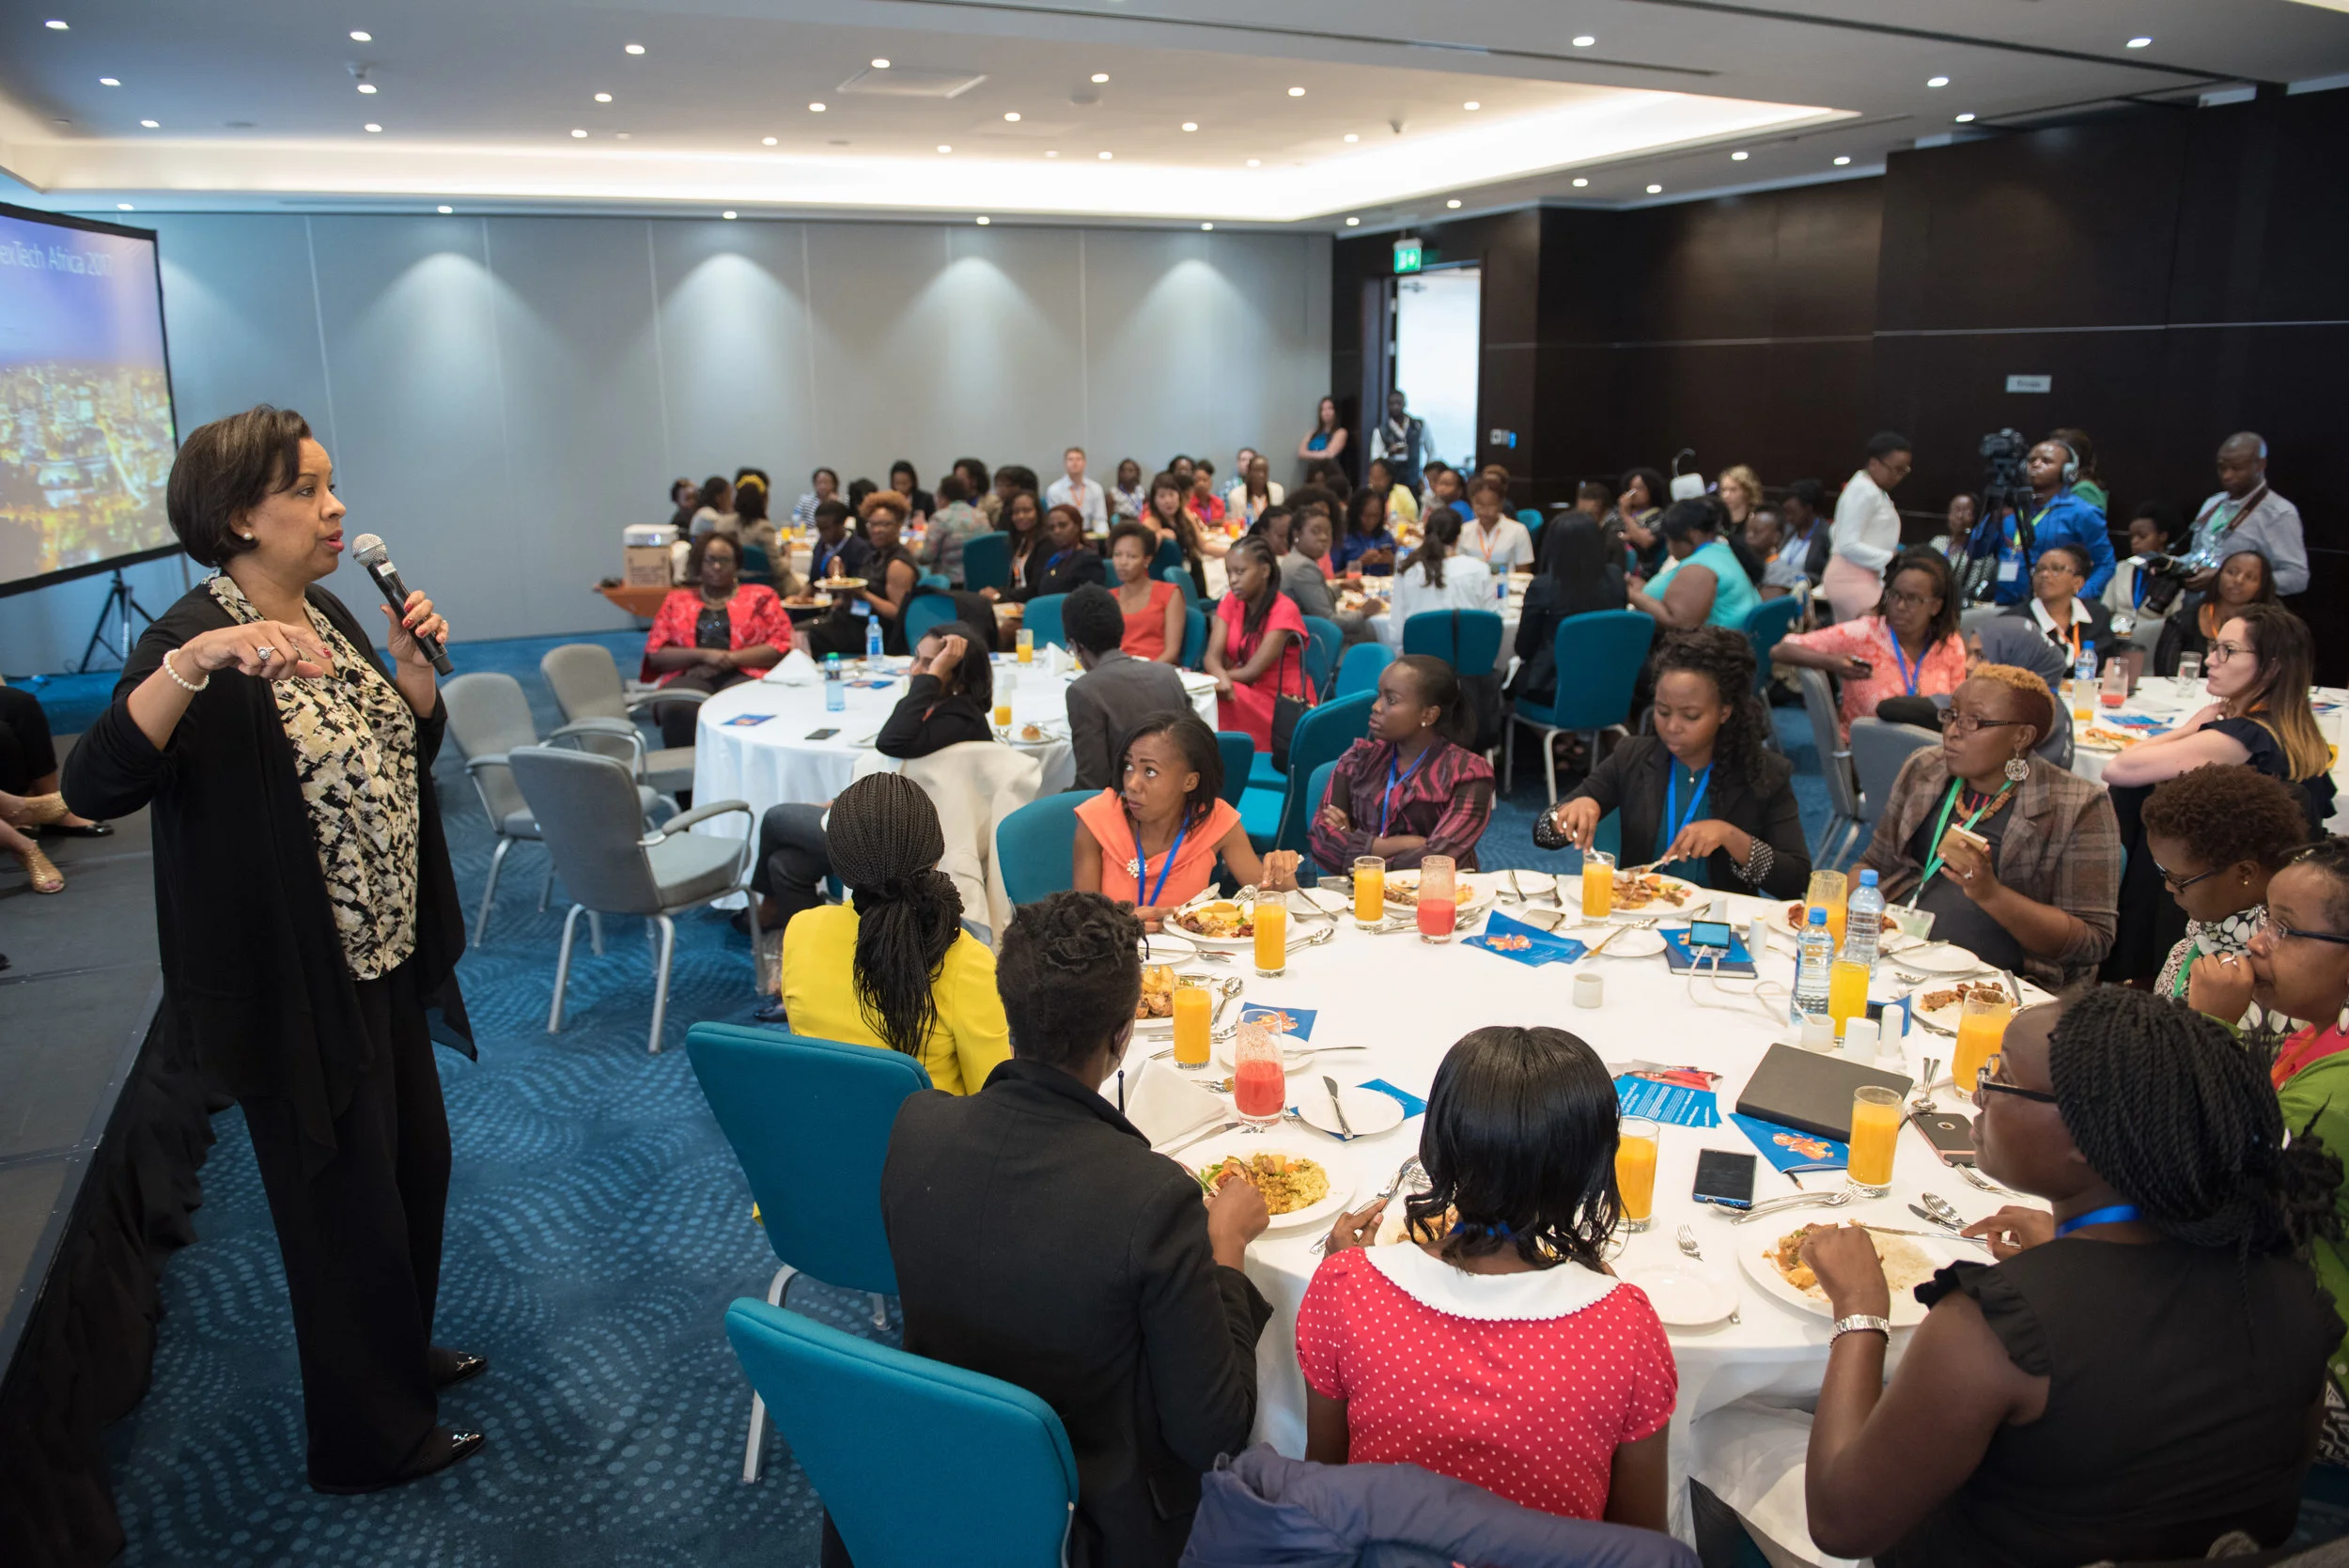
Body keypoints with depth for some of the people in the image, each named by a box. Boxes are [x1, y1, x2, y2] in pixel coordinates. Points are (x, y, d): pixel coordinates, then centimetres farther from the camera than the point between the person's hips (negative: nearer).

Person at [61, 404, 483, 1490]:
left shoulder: (328, 615, 5)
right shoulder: (195, 637, -19)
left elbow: (409, 751, 14)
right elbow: (94, 786, -33)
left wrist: (413, 665, -4)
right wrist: (196, 660, -45)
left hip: (385, 958, 8)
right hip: (296, 985, -8)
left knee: (417, 1164, 22)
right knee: (346, 1204, 7)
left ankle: (403, 1354, 46)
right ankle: (369, 1437, 28)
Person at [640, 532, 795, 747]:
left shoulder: (760, 597, 19)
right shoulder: (676, 600, 23)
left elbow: (781, 646, 7)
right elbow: (655, 654, 13)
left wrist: (731, 658, -6)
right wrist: (704, 654, -4)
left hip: (743, 675, -1)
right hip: (689, 676, 2)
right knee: (678, 710, -36)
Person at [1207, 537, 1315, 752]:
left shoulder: (1284, 609, -14)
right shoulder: (1231, 601, 5)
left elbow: (1253, 671, -18)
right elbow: (1212, 656, -8)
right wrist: (1221, 678, -31)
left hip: (1284, 702, -6)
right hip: (1246, 691, 6)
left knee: (1211, 699, -30)